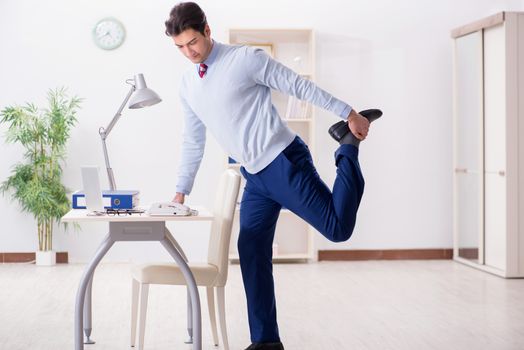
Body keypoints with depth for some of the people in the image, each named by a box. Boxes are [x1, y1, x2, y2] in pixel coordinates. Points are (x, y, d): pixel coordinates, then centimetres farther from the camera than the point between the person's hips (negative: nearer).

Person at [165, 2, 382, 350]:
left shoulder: (246, 59, -10)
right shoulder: (188, 85, 10)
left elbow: (300, 86, -7)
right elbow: (193, 141, 20)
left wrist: (349, 113, -7)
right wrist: (181, 191, 21)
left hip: (285, 163, -6)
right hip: (255, 177, 6)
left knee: (338, 228, -13)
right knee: (251, 253, 1)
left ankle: (348, 145, 11)